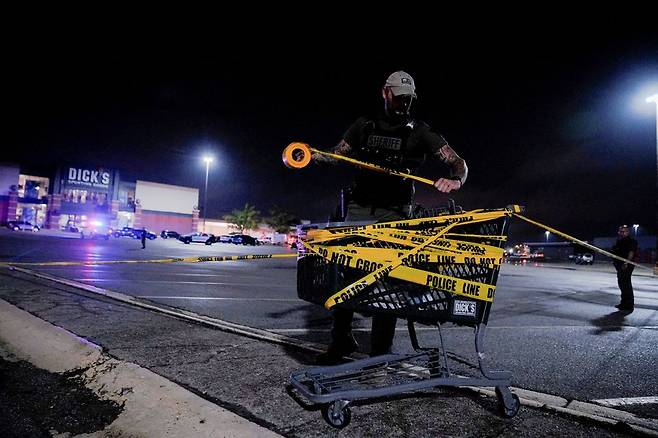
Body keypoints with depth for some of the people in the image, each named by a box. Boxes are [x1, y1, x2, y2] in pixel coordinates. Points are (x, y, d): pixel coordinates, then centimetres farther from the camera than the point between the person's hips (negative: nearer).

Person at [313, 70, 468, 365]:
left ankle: (380, 352, 6)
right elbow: (337, 154, 20)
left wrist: (455, 180, -22)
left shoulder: (419, 131, 7)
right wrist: (310, 154, -1)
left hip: (394, 213, -2)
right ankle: (342, 340, 12)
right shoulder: (364, 126, 14)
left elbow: (458, 162, 2)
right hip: (359, 208, 3)